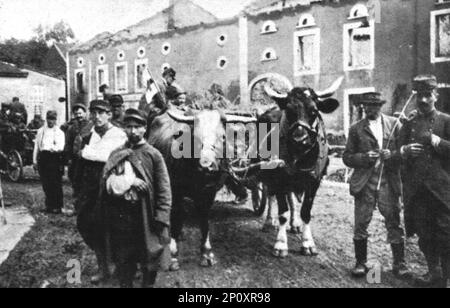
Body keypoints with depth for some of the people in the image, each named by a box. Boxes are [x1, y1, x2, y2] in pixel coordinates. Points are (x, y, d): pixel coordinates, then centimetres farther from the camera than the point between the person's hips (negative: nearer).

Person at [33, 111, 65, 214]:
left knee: (56, 184, -6)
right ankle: (49, 205, 16)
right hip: (43, 157, 4)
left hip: (54, 158, -4)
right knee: (45, 184, 6)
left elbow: (61, 147, -7)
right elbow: (36, 146, 18)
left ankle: (57, 206, 0)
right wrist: (35, 160, 13)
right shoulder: (41, 131, 17)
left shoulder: (59, 132, 5)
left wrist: (53, 148, -28)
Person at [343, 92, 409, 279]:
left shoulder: (394, 125, 6)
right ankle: (361, 263, 16)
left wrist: (392, 155, -13)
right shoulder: (356, 129, 6)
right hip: (364, 183, 0)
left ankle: (399, 263, 16)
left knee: (394, 224, 4)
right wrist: (365, 157, -12)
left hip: (389, 182, 0)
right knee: (361, 224, 3)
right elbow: (347, 158, 5)